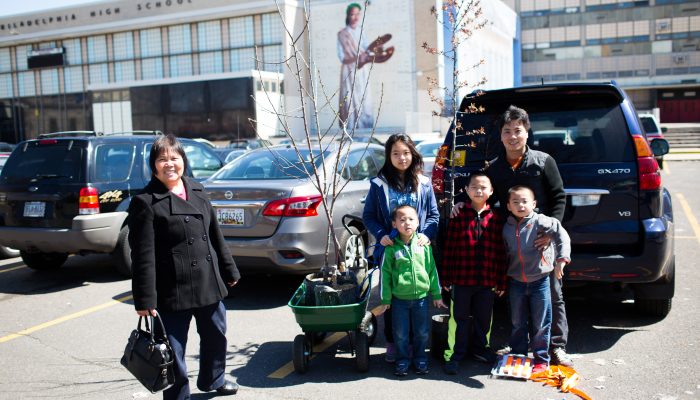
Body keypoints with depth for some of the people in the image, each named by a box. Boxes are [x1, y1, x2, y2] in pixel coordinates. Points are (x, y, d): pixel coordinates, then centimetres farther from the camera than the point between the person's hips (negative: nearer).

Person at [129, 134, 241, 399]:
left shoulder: (197, 191, 9)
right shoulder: (146, 202, -10)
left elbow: (215, 235, 15)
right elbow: (143, 255, -14)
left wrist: (229, 271, 16)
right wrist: (145, 300, -16)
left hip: (209, 284, 7)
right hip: (172, 291, -6)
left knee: (216, 335, 21)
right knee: (174, 350, 3)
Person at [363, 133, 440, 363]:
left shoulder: (424, 183, 5)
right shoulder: (379, 184, 0)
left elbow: (433, 214, 7)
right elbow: (368, 216, 2)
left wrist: (427, 234, -10)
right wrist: (381, 235, -14)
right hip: (390, 250, -1)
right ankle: (392, 343, 21)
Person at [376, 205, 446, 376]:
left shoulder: (424, 244, -1)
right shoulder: (391, 248, -7)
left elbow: (432, 270, 6)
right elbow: (385, 274, -2)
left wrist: (436, 295, 9)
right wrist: (385, 300, -2)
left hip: (422, 296, 2)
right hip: (399, 299, -1)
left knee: (422, 333, 12)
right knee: (401, 334, 8)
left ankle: (420, 359, 31)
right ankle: (402, 361, 26)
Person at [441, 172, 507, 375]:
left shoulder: (496, 218, 2)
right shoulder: (458, 216, -3)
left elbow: (501, 252, 4)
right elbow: (449, 248, -2)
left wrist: (501, 282, 3)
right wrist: (446, 278, -4)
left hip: (487, 281, 2)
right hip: (461, 279, -2)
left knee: (484, 318, 15)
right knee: (460, 318, 6)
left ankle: (480, 349, 35)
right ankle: (455, 354, 18)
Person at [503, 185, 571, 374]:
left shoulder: (540, 222, -10)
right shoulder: (506, 227, 3)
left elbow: (562, 236, -14)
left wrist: (561, 259, -23)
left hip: (539, 281, -3)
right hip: (516, 282, 4)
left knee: (541, 324, 5)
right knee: (517, 324, 13)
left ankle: (541, 360, 19)